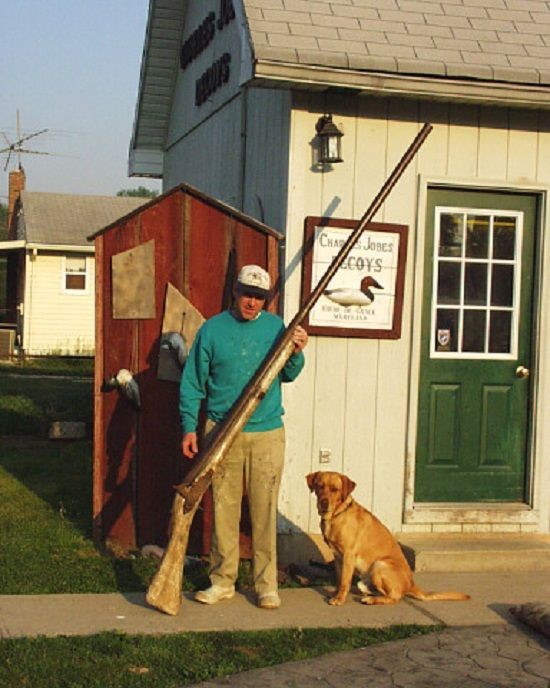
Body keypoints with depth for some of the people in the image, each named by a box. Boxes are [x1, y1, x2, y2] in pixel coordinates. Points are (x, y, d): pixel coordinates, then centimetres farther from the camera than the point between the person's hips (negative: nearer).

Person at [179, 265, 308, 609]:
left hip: (267, 433, 1)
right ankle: (223, 581, 17)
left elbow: (288, 375, 14)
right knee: (224, 510, 5)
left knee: (265, 512, 2)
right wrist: (189, 427, -3)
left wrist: (296, 353, -7)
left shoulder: (275, 327, 6)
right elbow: (192, 383, 4)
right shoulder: (212, 329, 1)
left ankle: (267, 584, 12)